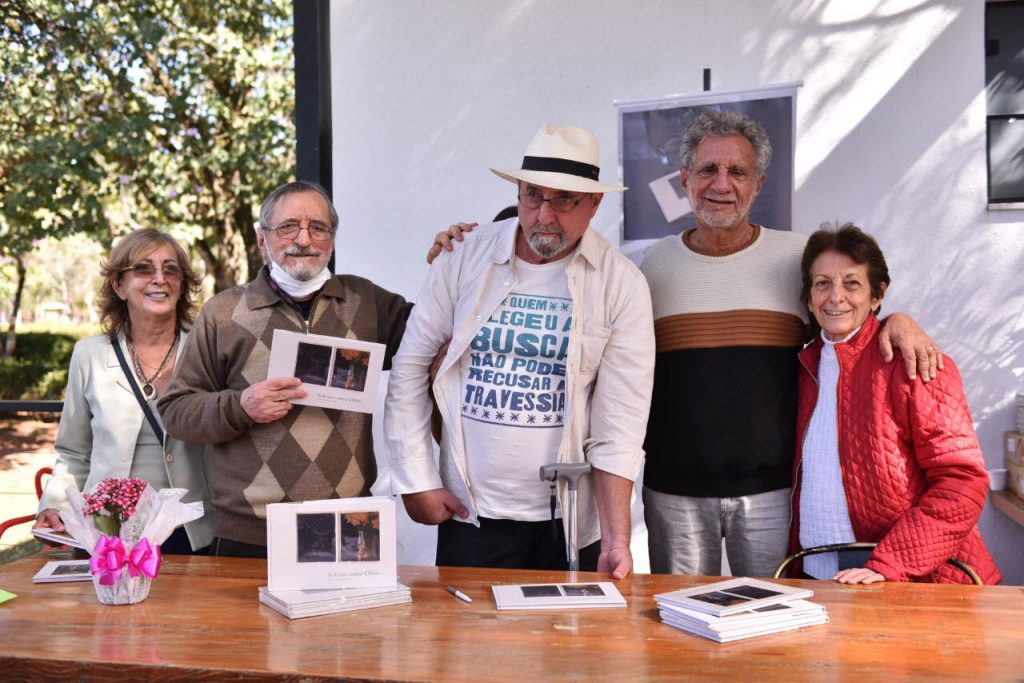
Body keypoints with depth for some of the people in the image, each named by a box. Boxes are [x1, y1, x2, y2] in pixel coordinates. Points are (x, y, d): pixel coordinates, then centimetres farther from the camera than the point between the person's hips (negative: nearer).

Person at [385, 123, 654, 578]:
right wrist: (416, 480, 0)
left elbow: (620, 424, -8)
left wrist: (616, 538, -13)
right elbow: (410, 366, 3)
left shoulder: (621, 284, -6)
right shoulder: (466, 258, -3)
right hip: (469, 513, 1)